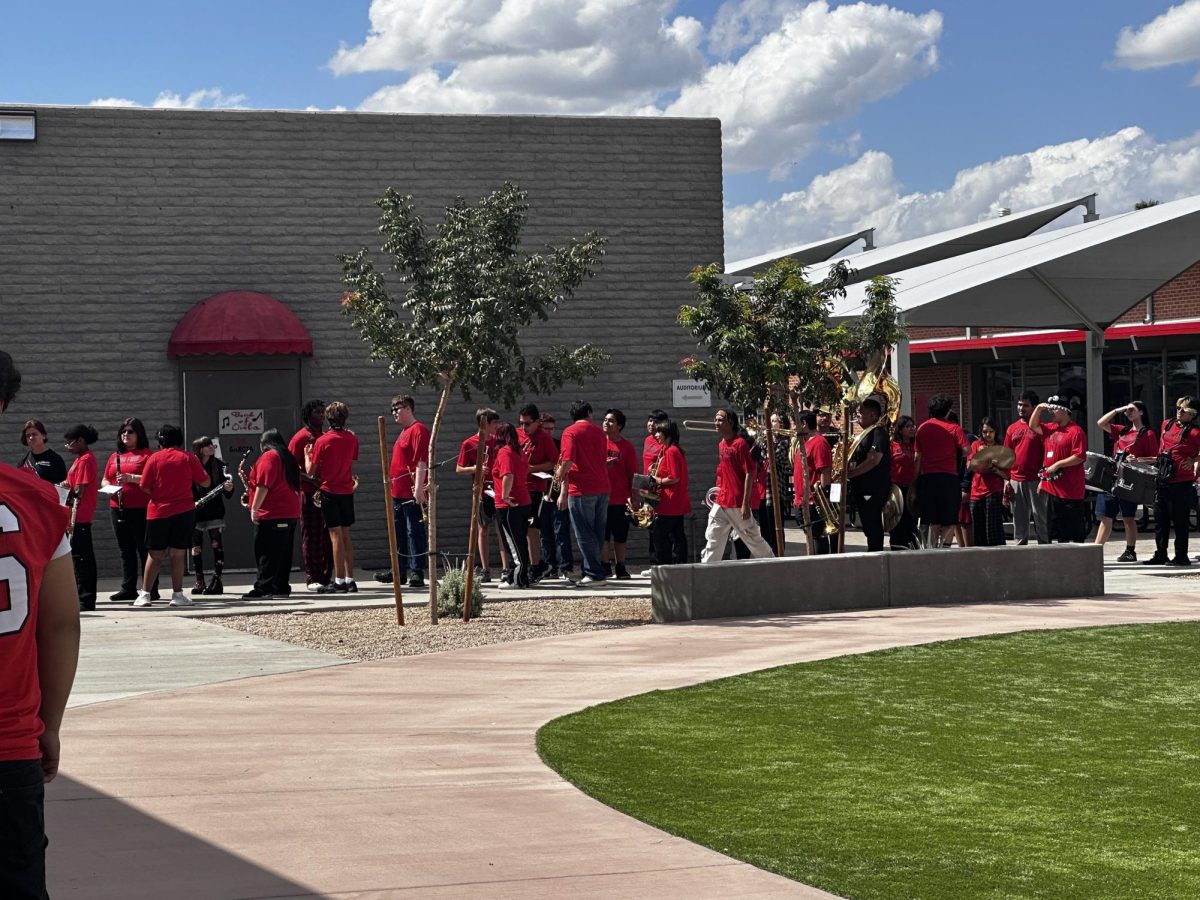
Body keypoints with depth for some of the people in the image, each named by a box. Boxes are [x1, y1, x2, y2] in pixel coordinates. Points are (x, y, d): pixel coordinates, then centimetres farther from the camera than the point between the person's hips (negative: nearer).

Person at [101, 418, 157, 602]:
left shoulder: (146, 455, -2)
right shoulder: (115, 457, 18)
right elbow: (104, 480, 22)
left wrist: (132, 478, -23)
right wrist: (108, 486, 0)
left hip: (140, 509, -6)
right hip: (117, 509, 7)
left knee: (144, 549, -4)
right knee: (126, 551, 10)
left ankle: (151, 590, -1)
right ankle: (128, 589, 14)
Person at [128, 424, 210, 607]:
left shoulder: (154, 458, -1)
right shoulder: (189, 458, 0)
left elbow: (146, 487, -3)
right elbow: (205, 482, 2)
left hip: (158, 513, 0)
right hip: (184, 511, 0)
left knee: (154, 555, 7)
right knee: (178, 554, 3)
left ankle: (144, 594, 6)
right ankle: (177, 595, 3)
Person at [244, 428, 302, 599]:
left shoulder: (268, 457, -10)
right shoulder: (289, 457, 17)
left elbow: (263, 485, -19)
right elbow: (296, 485, 24)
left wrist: (254, 508, -18)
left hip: (272, 515, -9)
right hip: (290, 513, 9)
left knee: (266, 553, -9)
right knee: (283, 552, 12)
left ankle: (263, 589, -13)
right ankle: (282, 587, 14)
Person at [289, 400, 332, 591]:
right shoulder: (301, 437, -4)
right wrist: (310, 479, -21)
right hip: (309, 493, -6)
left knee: (328, 536, 6)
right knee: (311, 536, -4)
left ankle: (326, 576, 12)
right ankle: (311, 579, -1)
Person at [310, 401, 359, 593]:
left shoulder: (322, 441, -11)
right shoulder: (352, 439, 1)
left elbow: (310, 471, -7)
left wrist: (307, 454, 11)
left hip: (329, 491, -5)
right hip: (347, 490, 5)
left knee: (336, 535, -6)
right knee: (346, 534, 11)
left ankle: (339, 581, -7)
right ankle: (350, 580, 12)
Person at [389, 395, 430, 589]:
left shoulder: (418, 430, -11)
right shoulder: (404, 432, 19)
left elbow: (422, 461, -19)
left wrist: (418, 488, -25)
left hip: (412, 493, -10)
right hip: (399, 492, 10)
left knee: (415, 532, -6)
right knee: (398, 533, 14)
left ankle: (417, 573, -5)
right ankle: (400, 572, 22)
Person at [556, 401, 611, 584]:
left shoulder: (570, 432, -5)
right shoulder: (599, 431, 13)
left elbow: (568, 461, -16)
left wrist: (560, 475, 3)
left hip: (581, 489, -6)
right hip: (602, 488, 6)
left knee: (584, 534, -2)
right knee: (597, 533, 11)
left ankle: (595, 574, -4)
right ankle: (593, 572, 15)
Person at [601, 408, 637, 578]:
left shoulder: (627, 447, 2)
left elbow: (632, 474, 2)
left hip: (621, 499, 0)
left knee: (620, 536, 5)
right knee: (602, 535, 1)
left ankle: (621, 568, 14)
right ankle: (605, 567, 8)